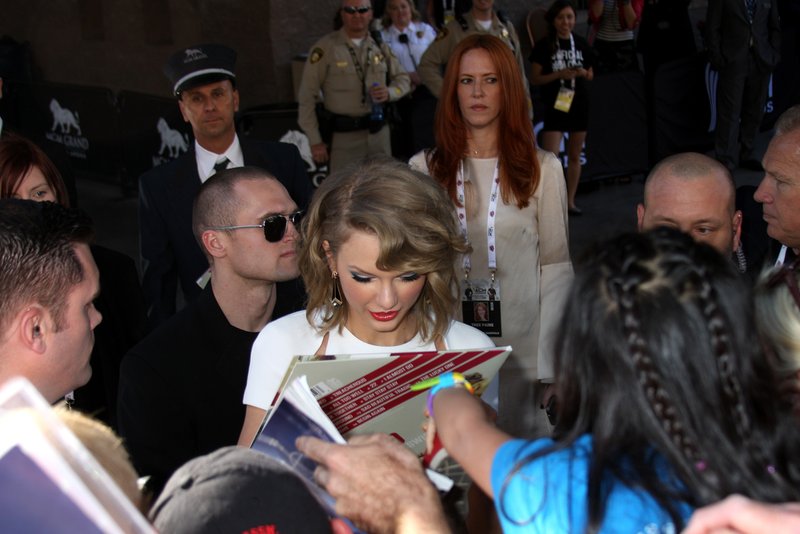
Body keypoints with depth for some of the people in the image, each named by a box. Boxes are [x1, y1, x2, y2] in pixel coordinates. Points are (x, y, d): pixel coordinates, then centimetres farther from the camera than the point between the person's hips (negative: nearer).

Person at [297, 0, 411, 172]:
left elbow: (403, 78, 17)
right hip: (343, 135, -4)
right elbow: (307, 97, -6)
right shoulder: (325, 48, -8)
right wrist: (315, 141, -8)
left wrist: (389, 92, -8)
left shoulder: (380, 46, 7)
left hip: (379, 131, 5)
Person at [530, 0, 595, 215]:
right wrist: (559, 74, -18)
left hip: (580, 106, 4)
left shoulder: (581, 44, 5)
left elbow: (590, 75, 15)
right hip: (555, 107, -4)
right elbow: (535, 78, -5)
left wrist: (583, 73, -8)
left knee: (574, 156, 11)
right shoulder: (544, 46, -5)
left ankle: (570, 201, 21)